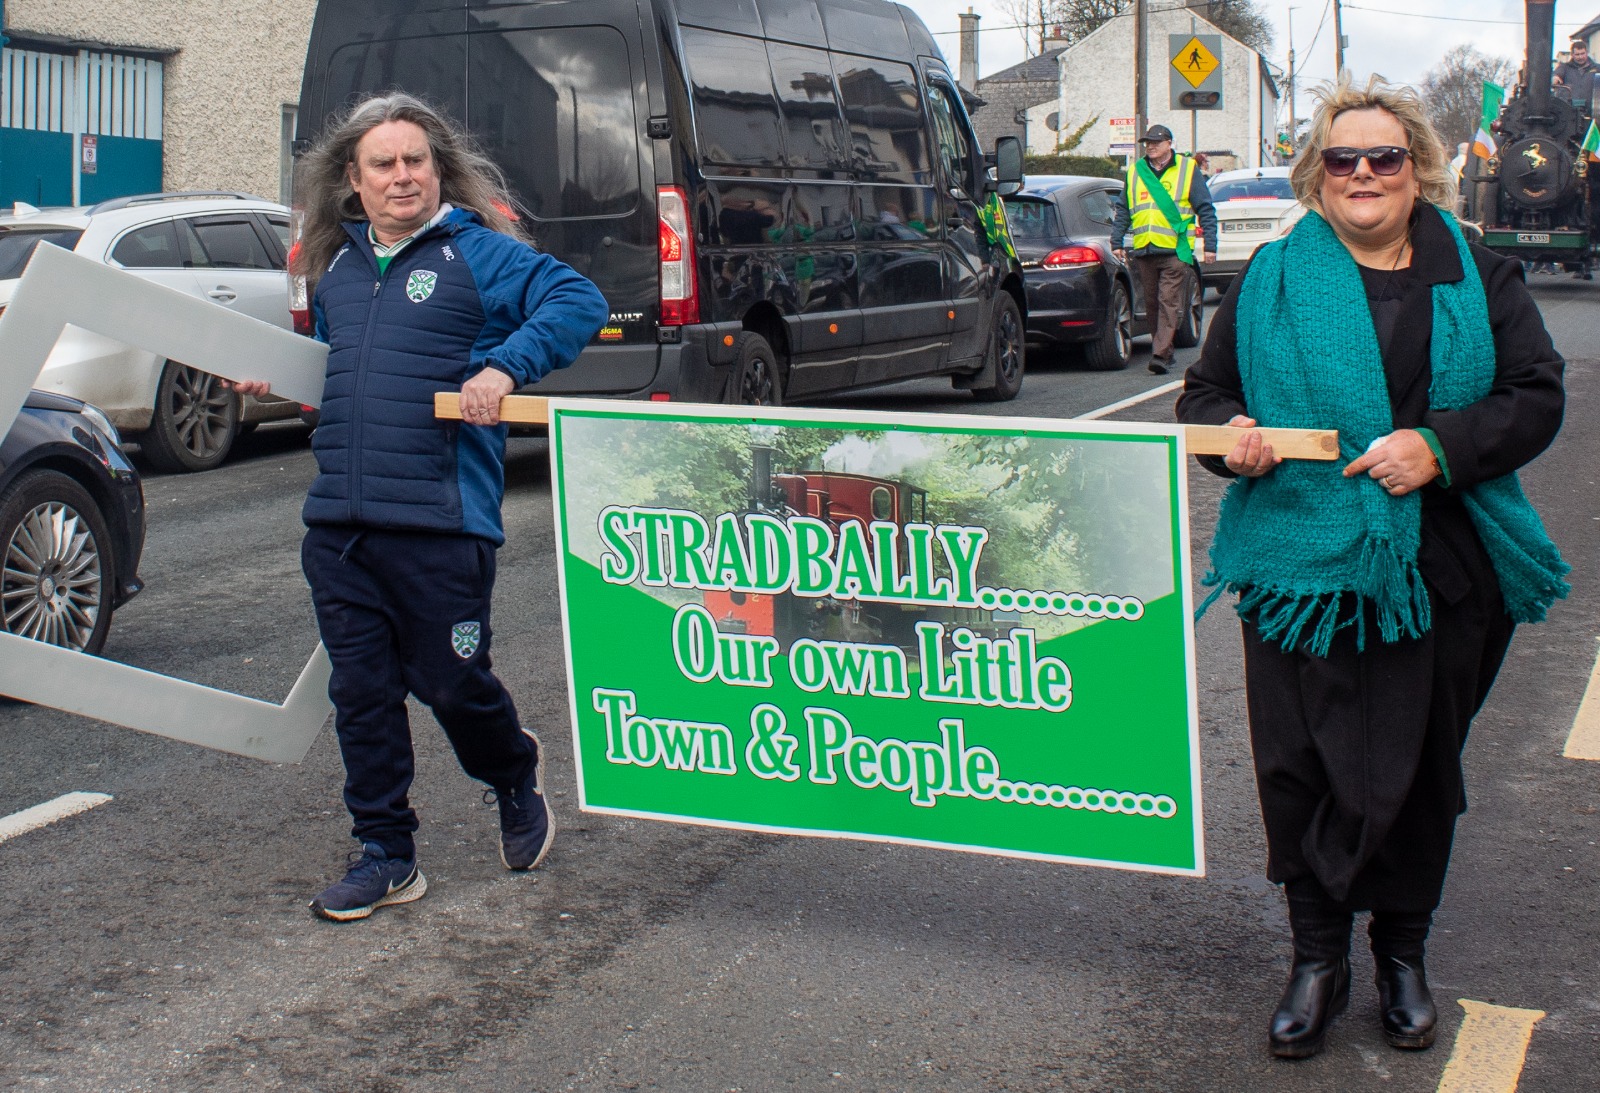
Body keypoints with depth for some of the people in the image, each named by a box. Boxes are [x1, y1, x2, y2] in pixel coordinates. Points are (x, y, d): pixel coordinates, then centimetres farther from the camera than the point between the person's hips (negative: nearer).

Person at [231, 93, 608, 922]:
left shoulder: (477, 252, -2)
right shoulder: (336, 267, 17)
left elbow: (578, 302, -13)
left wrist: (505, 365, -24)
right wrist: (275, 381, 16)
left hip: (441, 522, -6)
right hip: (336, 525, 6)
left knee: (450, 682, 4)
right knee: (361, 692, 7)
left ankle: (515, 778, 36)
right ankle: (385, 856, 20)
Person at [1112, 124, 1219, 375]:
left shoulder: (1187, 169, 5)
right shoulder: (1135, 172, 15)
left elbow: (1206, 210, 4)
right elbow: (1123, 211, 19)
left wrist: (1210, 245, -3)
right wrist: (1117, 242, 10)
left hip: (1175, 250, -4)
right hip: (1143, 251, 4)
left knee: (1169, 304, -10)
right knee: (1152, 304, 9)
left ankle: (1161, 354, -14)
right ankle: (1163, 349, 20)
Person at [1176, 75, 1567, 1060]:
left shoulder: (1479, 280, 7)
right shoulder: (1270, 281, 8)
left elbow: (1536, 397, 1)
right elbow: (1205, 390, 12)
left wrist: (1441, 446, -15)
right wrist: (1231, 435, -12)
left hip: (1440, 572, 1)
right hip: (1301, 563, 0)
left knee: (1420, 768, 10)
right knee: (1302, 765, 1)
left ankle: (1403, 951, 28)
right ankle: (1318, 957, 17)